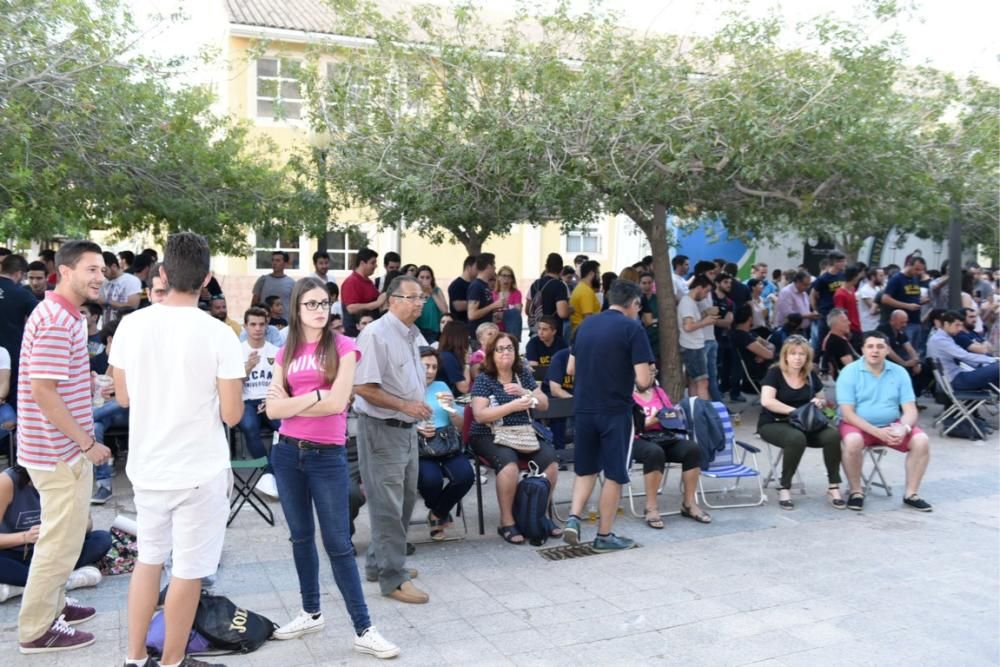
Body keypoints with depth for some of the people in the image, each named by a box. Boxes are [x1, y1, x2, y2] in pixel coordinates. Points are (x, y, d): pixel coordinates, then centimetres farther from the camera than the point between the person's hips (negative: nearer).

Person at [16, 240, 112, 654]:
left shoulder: (64, 315, 10)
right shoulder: (57, 321, -22)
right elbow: (43, 392, -25)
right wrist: (87, 442, -20)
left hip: (60, 447, 10)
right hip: (61, 451, -10)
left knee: (61, 536, 22)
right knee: (62, 540, 1)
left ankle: (50, 605, 36)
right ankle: (37, 630, 14)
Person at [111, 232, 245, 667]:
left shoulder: (131, 325, -4)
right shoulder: (218, 334, -16)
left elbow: (122, 397, 7)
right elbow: (231, 415, -13)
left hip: (147, 466, 5)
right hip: (200, 471, -5)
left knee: (148, 558, 22)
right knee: (189, 571, 9)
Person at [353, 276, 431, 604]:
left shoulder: (414, 335, 10)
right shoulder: (376, 334, -17)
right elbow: (363, 387, -22)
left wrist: (420, 408, 10)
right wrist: (405, 405, -21)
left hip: (407, 428, 9)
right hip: (381, 428, -9)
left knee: (405, 499, 17)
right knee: (388, 505, -2)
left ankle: (379, 562, 32)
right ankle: (393, 578, 8)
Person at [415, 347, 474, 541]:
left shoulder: (441, 386, 16)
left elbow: (460, 426, 16)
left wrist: (451, 408, -3)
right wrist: (416, 429, -18)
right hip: (418, 448, -3)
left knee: (465, 475, -25)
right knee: (431, 479, -32)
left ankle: (437, 514, 6)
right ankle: (440, 513, 9)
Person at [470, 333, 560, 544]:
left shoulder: (524, 374, 12)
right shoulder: (483, 379, -2)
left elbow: (544, 404, 9)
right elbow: (480, 415, -13)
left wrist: (524, 392, -10)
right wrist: (513, 406, -19)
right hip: (490, 437, -4)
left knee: (550, 459, -22)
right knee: (508, 462, -35)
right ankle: (506, 522, -21)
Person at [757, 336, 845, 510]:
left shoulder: (811, 376, 9)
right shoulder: (774, 373, -6)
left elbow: (823, 401, 23)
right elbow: (767, 401, -21)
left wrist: (820, 402, -3)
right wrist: (796, 411, -25)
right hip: (773, 424, -5)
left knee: (833, 435, -24)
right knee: (796, 438, -38)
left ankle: (833, 487, -10)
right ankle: (784, 487, -19)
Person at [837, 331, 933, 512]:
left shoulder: (899, 373, 1)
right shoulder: (850, 372, -10)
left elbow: (910, 409, -2)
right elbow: (847, 413, -15)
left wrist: (904, 428, -25)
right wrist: (877, 431, -26)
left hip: (891, 425, 4)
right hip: (859, 425, -4)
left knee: (922, 441, -20)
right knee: (853, 442, -35)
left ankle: (910, 494, -3)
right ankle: (856, 492, -12)